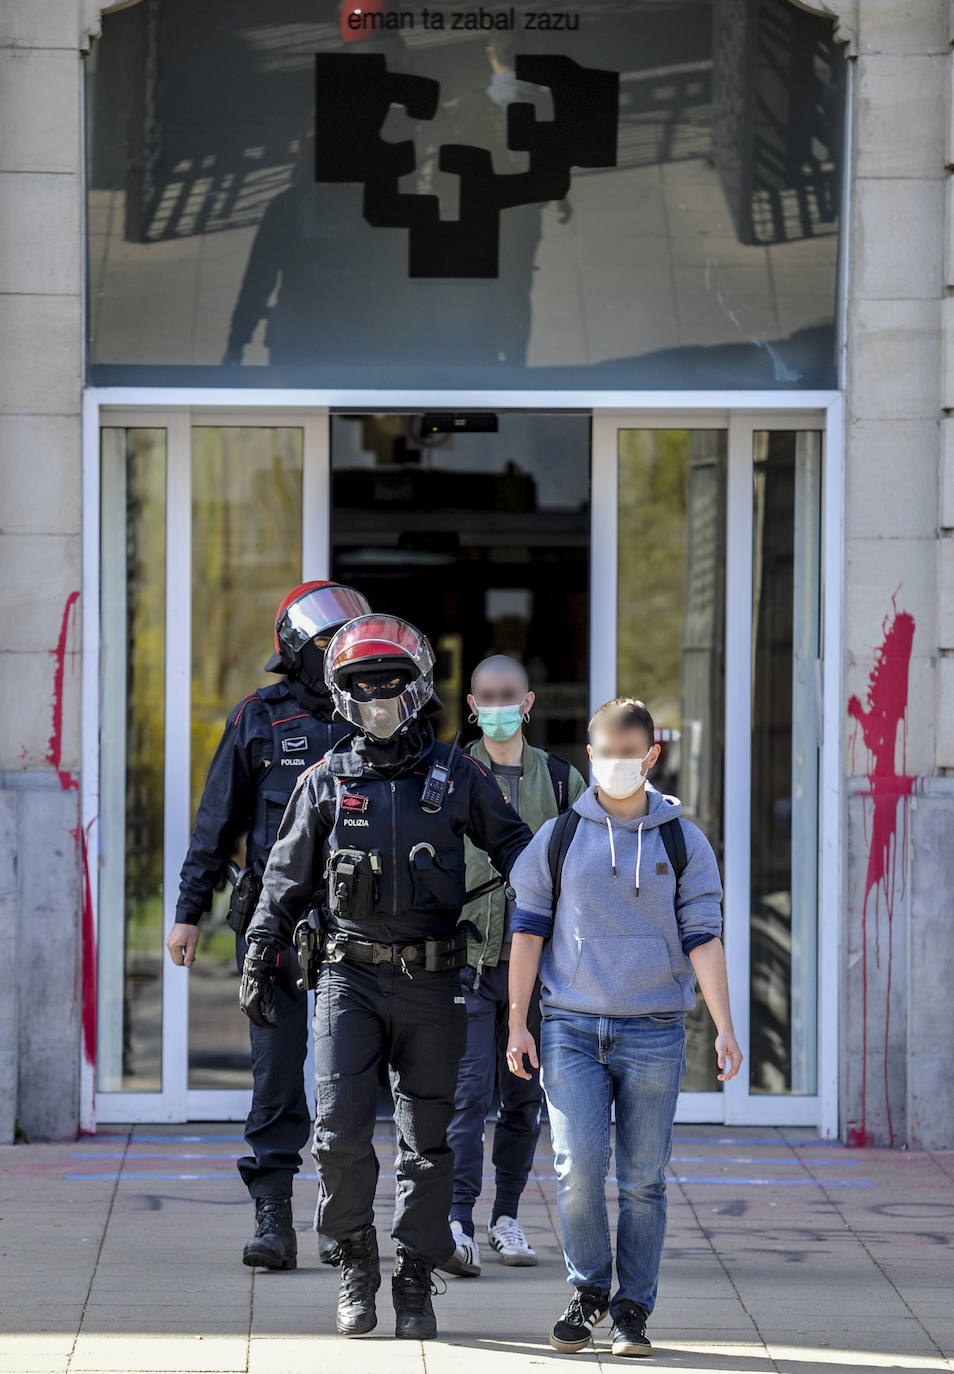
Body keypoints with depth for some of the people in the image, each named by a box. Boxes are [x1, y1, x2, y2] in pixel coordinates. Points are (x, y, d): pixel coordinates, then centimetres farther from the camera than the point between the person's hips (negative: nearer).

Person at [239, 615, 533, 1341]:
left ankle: (417, 1283, 13)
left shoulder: (457, 776, 5)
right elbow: (287, 880, 12)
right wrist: (260, 962, 9)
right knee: (340, 1130, -12)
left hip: (431, 981, 0)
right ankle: (357, 1262, 7)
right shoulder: (327, 782, 6)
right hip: (352, 974, 0)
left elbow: (513, 843, 13)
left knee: (427, 1139, 3)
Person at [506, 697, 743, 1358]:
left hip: (654, 1032, 0)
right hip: (573, 1029, 0)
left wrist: (725, 1028, -9)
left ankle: (633, 1311, 13)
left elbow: (703, 938, 1)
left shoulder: (684, 843, 5)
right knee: (579, 1165, -11)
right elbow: (528, 930, 9)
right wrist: (517, 1023, 4)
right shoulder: (559, 838, 5)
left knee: (644, 1178, 3)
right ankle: (589, 1290, 9)